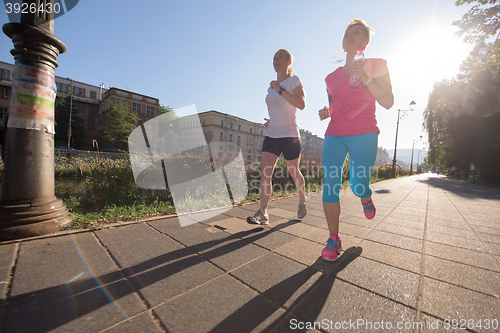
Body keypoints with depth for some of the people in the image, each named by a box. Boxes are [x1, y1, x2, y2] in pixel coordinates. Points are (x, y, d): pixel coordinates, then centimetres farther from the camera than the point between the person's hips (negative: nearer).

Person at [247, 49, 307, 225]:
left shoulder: (294, 81, 0)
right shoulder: (271, 87, 19)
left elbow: (301, 104, -16)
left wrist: (280, 89, -15)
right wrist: (272, 121, 13)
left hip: (289, 136, -5)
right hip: (271, 135, 6)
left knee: (294, 173, 8)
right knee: (265, 172, -10)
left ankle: (302, 202, 35)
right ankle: (263, 213, -8)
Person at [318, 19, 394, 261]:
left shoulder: (376, 66, 10)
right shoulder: (332, 77, 19)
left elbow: (388, 103, 0)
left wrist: (366, 78, -12)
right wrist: (326, 113, 1)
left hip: (363, 135, -2)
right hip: (334, 135, 3)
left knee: (358, 186, -8)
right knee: (330, 185, -8)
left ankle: (366, 200, 33)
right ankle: (333, 239, 5)